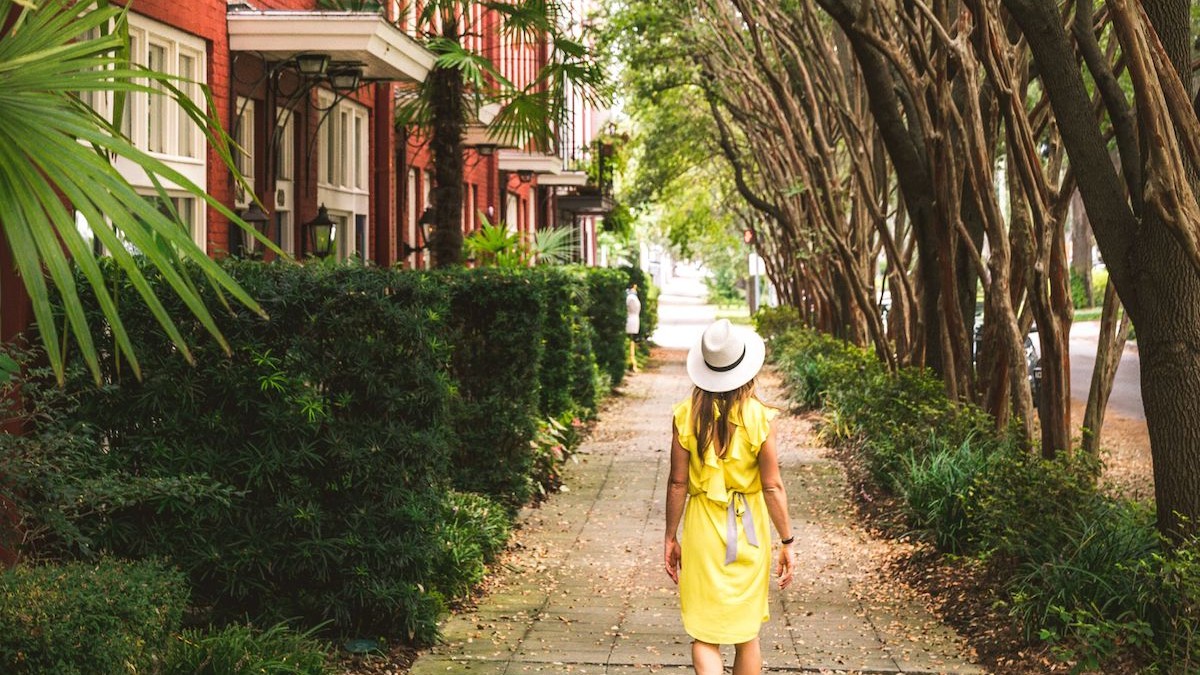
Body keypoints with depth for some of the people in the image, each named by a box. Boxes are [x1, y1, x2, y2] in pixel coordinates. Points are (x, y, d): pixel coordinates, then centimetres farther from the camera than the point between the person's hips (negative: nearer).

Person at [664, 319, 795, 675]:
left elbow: (678, 483, -4)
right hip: (749, 533, 1)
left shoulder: (686, 415, -9)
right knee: (747, 633, 18)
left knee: (704, 636, 5)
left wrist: (670, 537, 8)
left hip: (702, 529, 0)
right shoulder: (758, 416, -12)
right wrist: (786, 541, 2)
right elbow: (773, 486, -8)